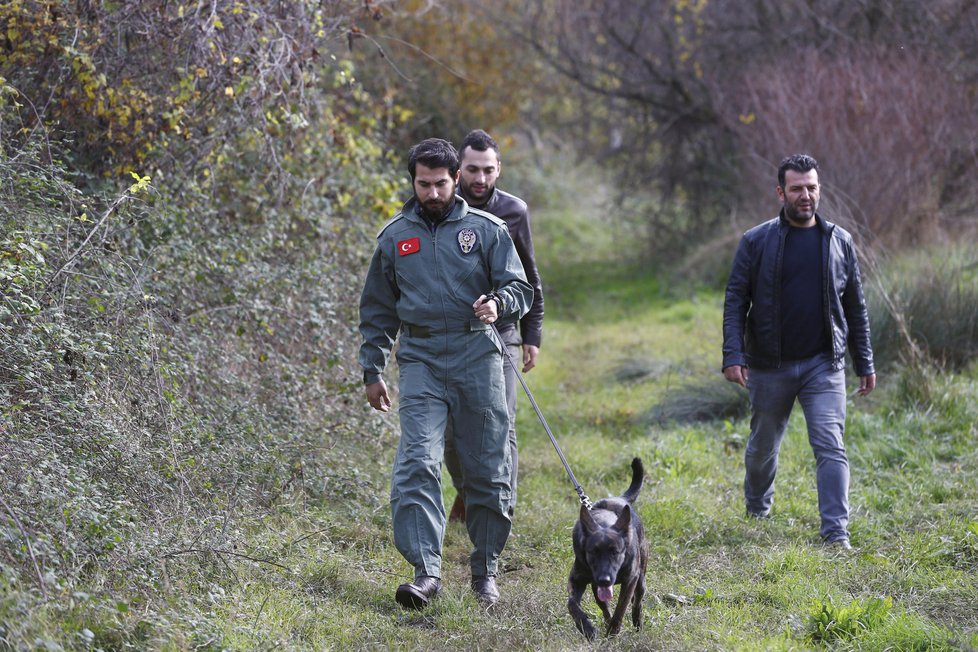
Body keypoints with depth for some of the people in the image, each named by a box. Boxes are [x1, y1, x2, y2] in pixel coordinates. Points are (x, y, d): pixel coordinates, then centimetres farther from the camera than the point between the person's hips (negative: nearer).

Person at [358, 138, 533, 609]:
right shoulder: (394, 236, 11)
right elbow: (377, 310, 18)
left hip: (478, 357, 0)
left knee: (488, 471, 3)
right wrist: (372, 371, 13)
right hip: (421, 360, 0)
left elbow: (519, 288, 5)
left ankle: (485, 570, 18)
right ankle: (426, 571, -21)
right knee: (417, 465, -16)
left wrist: (498, 303, -18)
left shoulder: (487, 229, 6)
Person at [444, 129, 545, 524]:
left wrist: (532, 336, 8)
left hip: (500, 333, 0)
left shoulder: (514, 212, 1)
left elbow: (529, 280, 11)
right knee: (451, 428, 6)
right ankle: (465, 490, 33)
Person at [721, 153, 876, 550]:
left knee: (830, 446, -11)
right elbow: (735, 302, -3)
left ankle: (836, 533, -12)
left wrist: (864, 364, 10)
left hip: (823, 365, 0)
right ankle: (757, 509, 40)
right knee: (763, 445, 15)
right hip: (770, 366, 0)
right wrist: (733, 356, -14)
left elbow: (855, 307, 11)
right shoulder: (756, 242, -2)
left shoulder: (839, 241, 5)